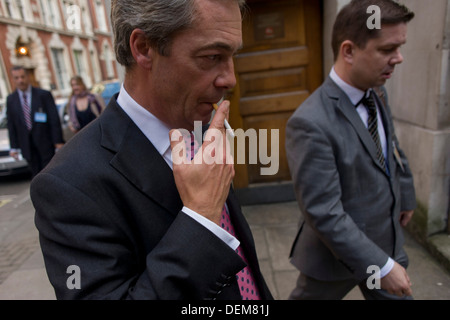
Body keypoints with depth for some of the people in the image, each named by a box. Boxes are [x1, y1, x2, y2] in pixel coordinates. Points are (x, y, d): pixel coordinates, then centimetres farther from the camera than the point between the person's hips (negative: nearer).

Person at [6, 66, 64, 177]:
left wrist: (58, 142, -10)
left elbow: (54, 119, -5)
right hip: (27, 146, 3)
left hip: (46, 144, -3)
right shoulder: (10, 99, 8)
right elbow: (11, 125, 10)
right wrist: (14, 147, 6)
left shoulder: (44, 95, -2)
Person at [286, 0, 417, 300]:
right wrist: (380, 265, -21)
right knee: (308, 295, 20)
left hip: (387, 241, 7)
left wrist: (406, 196, 21)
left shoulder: (378, 95, -2)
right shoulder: (311, 123, -30)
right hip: (337, 253, -6)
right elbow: (324, 213, -28)